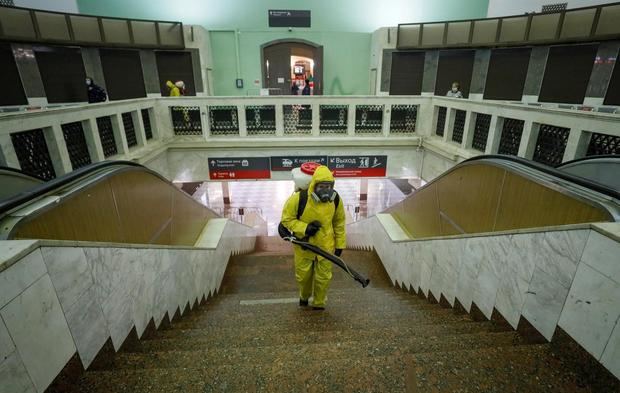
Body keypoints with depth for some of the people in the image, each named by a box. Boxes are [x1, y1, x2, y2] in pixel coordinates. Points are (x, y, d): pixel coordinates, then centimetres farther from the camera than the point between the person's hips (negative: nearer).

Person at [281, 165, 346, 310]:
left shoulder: (335, 199, -15)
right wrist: (304, 228, -28)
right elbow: (286, 219, -14)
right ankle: (304, 295, 53)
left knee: (323, 277, 14)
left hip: (326, 245, 1)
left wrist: (340, 244, 3)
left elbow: (339, 222, 0)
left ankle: (319, 304, 42)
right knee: (303, 275, 19)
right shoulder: (299, 198, -26)